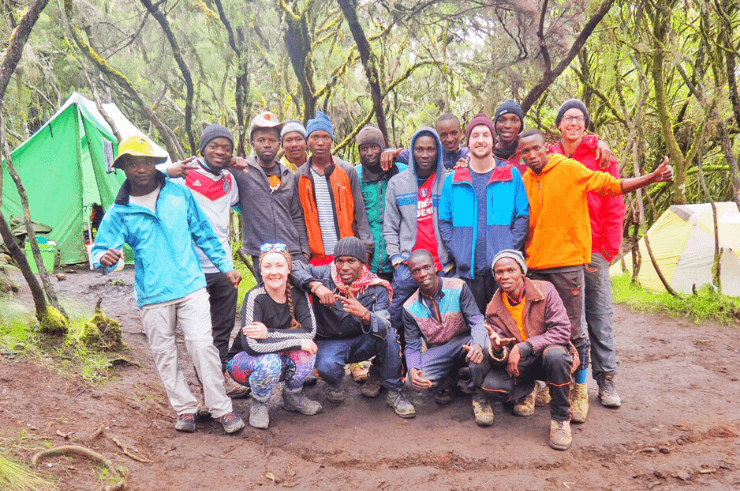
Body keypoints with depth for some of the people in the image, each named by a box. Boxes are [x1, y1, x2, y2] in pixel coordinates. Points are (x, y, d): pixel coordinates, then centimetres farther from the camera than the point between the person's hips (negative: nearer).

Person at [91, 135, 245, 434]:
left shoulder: (179, 194, 4)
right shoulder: (119, 213, 1)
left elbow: (204, 234, 12)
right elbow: (99, 251, 0)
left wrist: (226, 266, 13)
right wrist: (105, 259, -25)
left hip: (191, 287, -1)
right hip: (152, 296, 1)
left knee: (202, 345, -6)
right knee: (164, 355, 7)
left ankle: (222, 408, 5)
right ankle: (185, 409, 23)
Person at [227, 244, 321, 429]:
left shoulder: (297, 293, -13)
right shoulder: (255, 297, -26)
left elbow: (310, 331, -21)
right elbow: (251, 345, -34)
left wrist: (269, 333, -31)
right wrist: (297, 342, -32)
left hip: (282, 360, 4)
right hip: (245, 363, -4)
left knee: (307, 352, -25)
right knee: (269, 362, -35)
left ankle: (293, 396, 4)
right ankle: (258, 404, -3)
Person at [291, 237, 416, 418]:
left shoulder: (376, 289, -16)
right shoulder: (326, 276, -14)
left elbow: (383, 328, -30)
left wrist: (365, 314, -53)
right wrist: (315, 286, -39)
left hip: (364, 342, 1)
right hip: (331, 342, -1)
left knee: (390, 334, -29)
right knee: (326, 366, -34)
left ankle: (394, 391, -6)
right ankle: (334, 384, 7)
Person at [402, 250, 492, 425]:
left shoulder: (458, 287, -10)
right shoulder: (410, 308, -4)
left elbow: (477, 320, -17)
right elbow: (412, 346, -2)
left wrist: (477, 344, -40)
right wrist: (412, 369, -25)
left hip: (463, 344, -1)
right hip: (436, 352, 1)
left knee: (484, 341, -36)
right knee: (413, 381, -28)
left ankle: (479, 397, -15)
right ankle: (445, 383, 7)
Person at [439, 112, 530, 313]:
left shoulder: (511, 174, 7)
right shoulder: (453, 179, 9)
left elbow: (523, 216, 6)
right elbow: (444, 221, 10)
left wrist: (509, 250, -6)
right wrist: (456, 252, -3)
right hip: (467, 268, 1)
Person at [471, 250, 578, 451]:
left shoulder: (545, 290, -12)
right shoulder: (494, 309, -3)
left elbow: (562, 331, -19)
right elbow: (500, 357, -6)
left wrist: (524, 347, -28)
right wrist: (497, 350, -33)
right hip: (519, 364, 3)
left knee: (554, 355, -39)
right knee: (490, 385, -25)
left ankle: (561, 418, -15)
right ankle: (526, 390, 11)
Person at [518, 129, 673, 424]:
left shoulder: (569, 169, -3)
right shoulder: (523, 182, 9)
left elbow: (611, 186, -3)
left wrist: (653, 178, -13)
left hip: (567, 262, -4)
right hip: (535, 266, 4)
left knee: (572, 330, -3)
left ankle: (580, 391, 12)